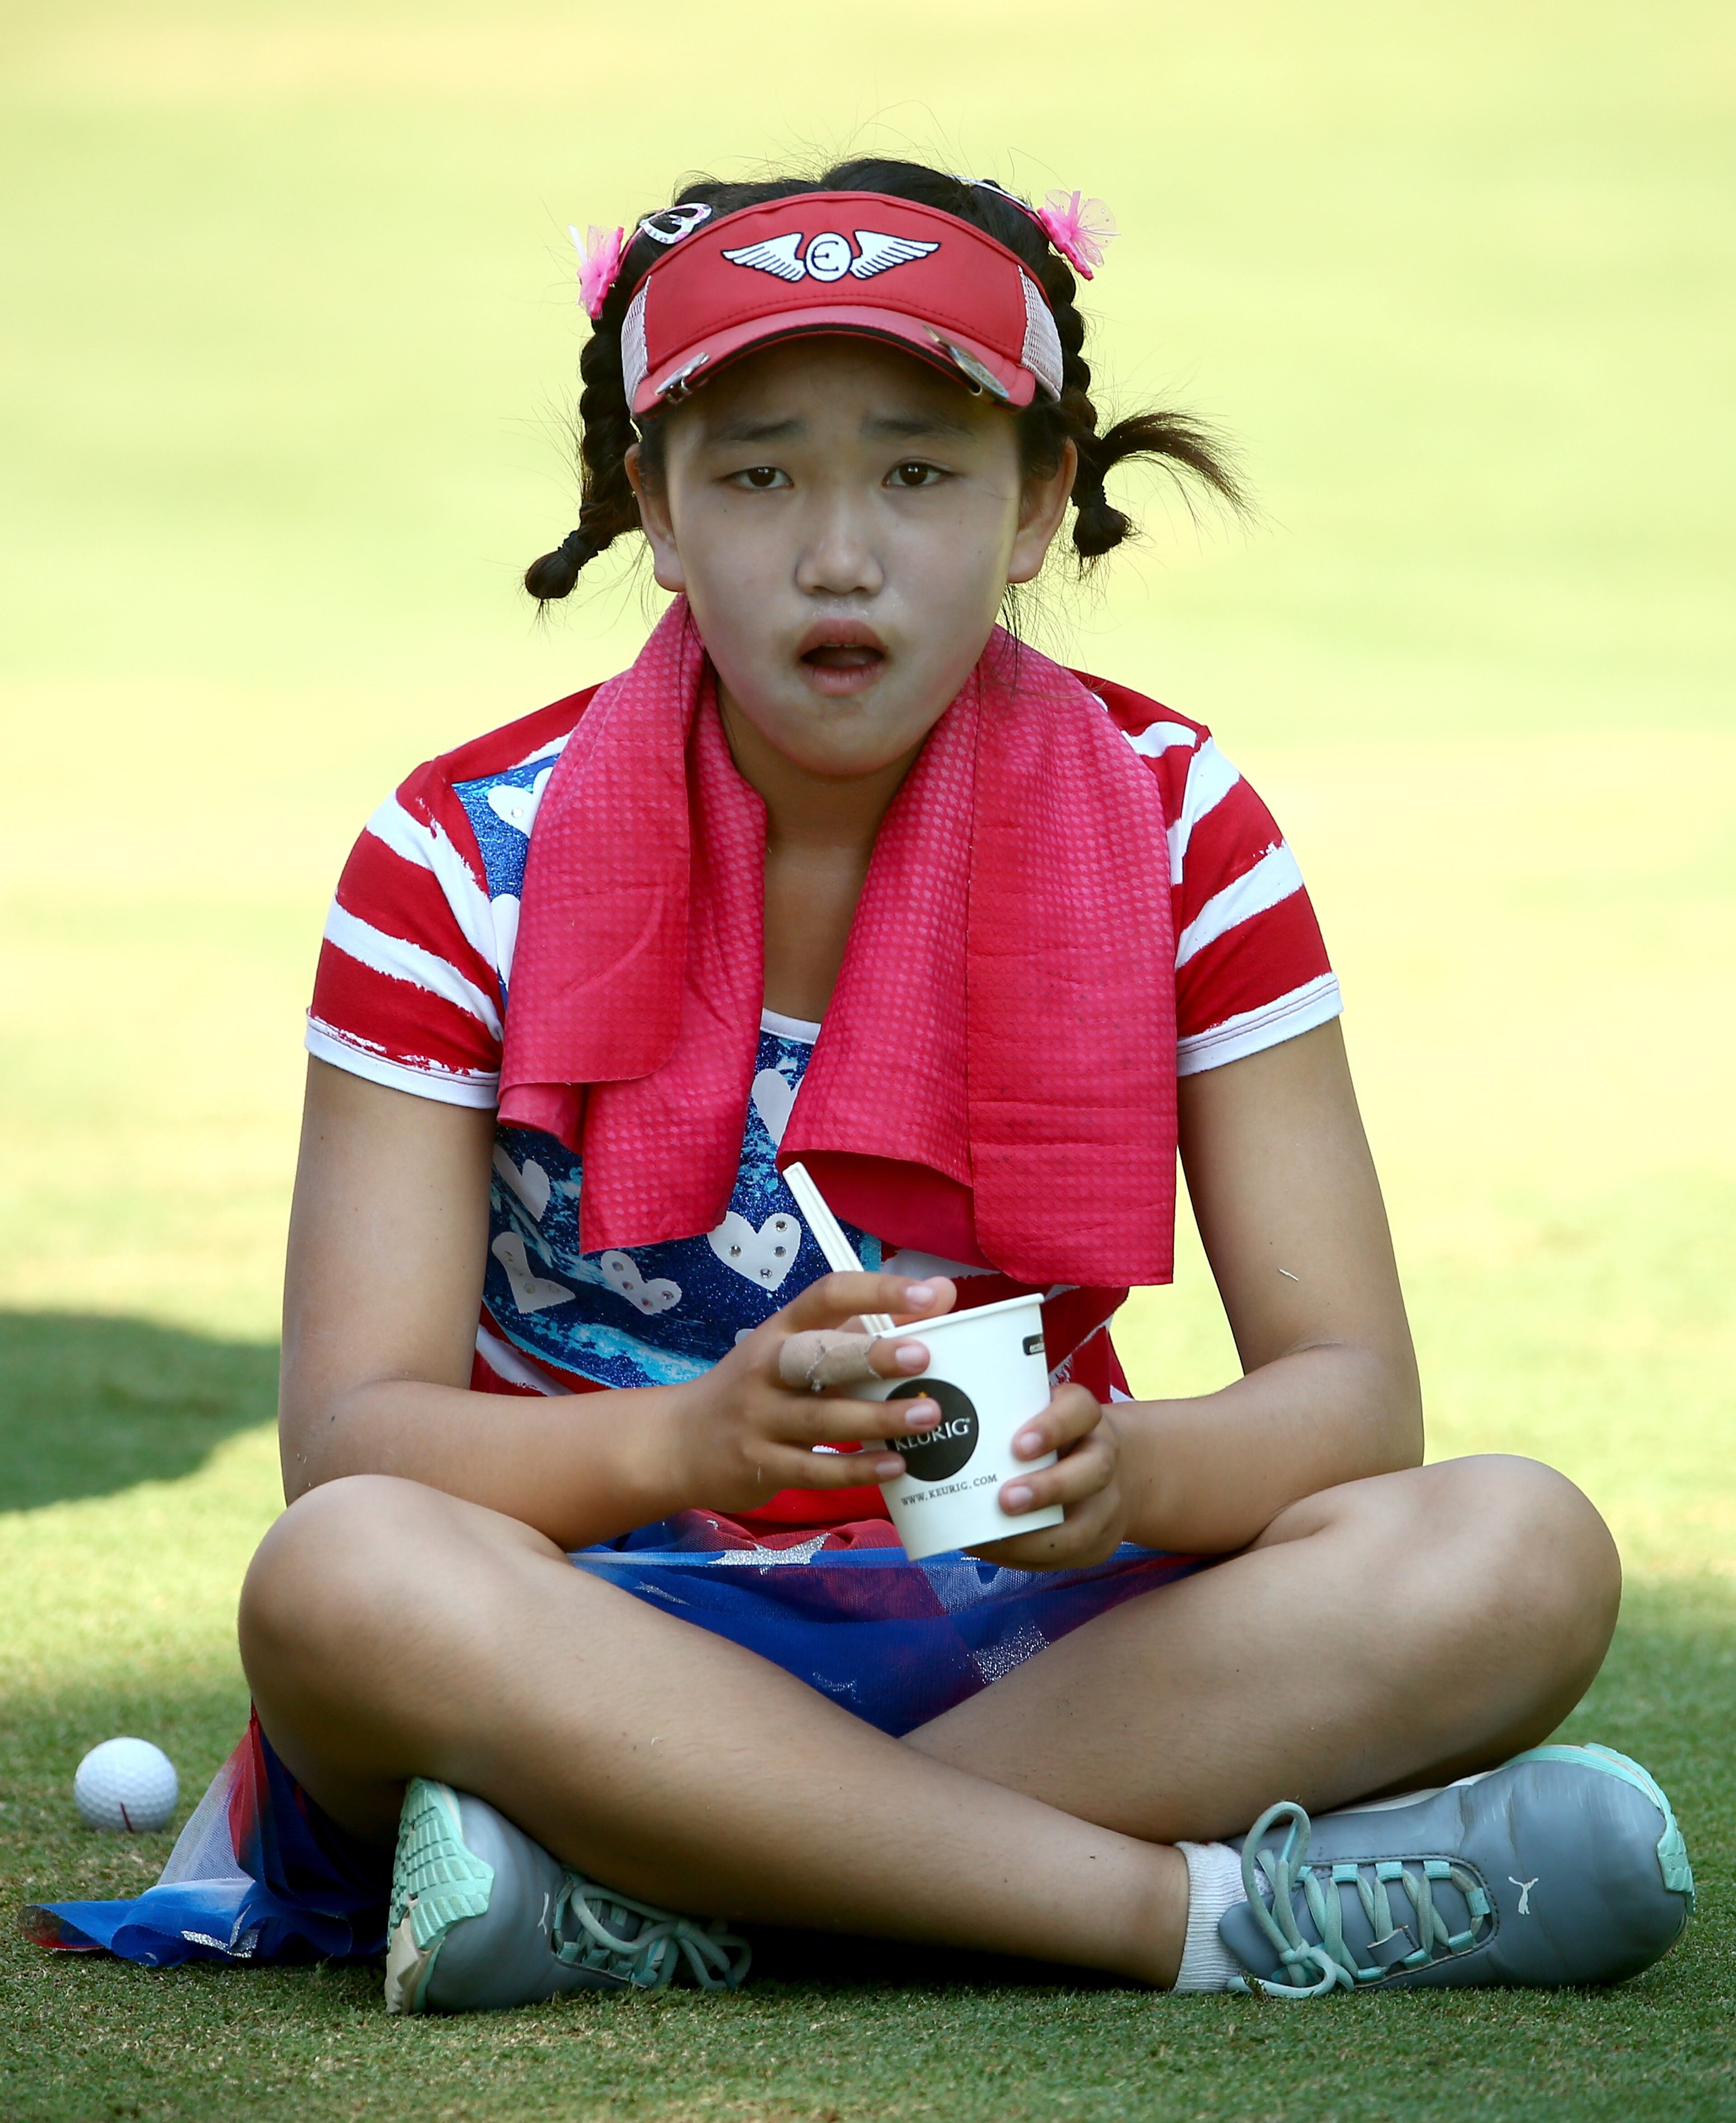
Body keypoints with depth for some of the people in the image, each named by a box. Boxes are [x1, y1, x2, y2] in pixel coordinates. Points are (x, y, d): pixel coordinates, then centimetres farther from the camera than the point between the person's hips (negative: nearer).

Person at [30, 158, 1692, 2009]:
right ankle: (1216, 1910, -34)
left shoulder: (1168, 824, 0)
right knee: (338, 1584, -37)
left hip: (1023, 1636, 2)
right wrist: (700, 1441, -34)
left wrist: (1129, 1467, -30)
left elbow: (1352, 1387, -5)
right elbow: (344, 1437, -13)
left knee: (1525, 1558, -26)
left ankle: (656, 1901, -30)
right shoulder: (467, 858, -5)